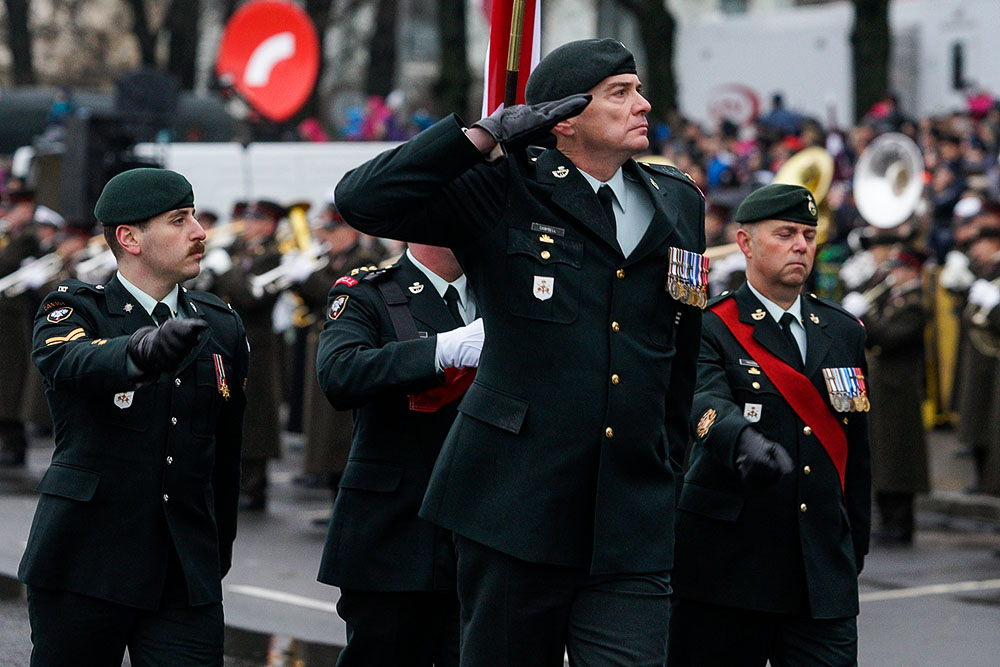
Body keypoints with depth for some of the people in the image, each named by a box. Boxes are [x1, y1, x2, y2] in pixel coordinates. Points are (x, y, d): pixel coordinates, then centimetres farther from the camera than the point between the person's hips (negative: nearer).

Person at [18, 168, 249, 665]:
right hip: (84, 568, -3)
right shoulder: (74, 310, -1)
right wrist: (145, 350, -48)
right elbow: (72, 362, -27)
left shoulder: (222, 328, 12)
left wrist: (220, 549, 21)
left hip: (187, 575, 3)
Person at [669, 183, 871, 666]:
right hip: (726, 567, -4)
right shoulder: (710, 328, -2)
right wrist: (746, 441, -45)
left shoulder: (844, 332, 15)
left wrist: (856, 547, 18)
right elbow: (708, 406, -22)